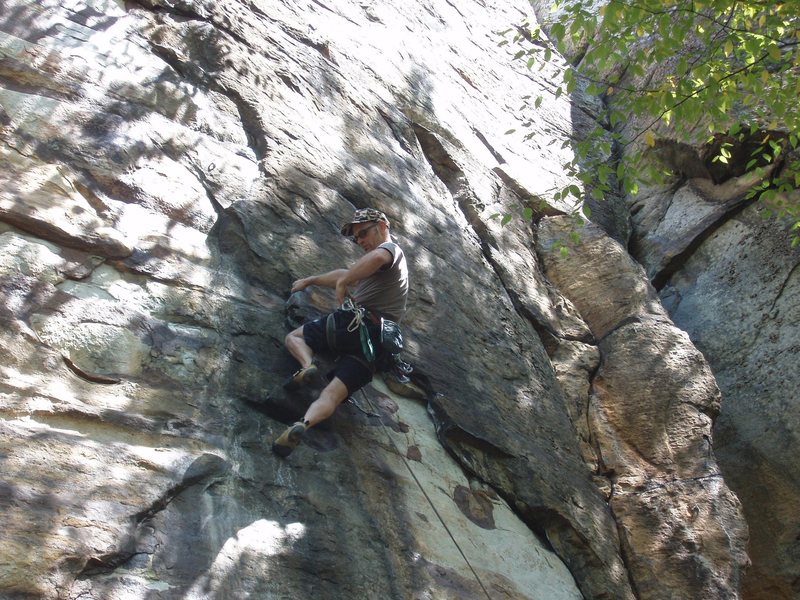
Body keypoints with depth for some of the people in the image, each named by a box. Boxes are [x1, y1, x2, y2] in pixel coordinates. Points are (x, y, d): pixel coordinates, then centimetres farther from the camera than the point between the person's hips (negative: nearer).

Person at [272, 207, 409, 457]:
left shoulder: (390, 247, 3)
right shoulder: (391, 260, 32)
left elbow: (377, 257, -26)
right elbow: (347, 275, 42)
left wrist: (342, 282, -15)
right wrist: (310, 281, 47)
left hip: (356, 323, -8)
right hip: (375, 344, 8)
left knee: (294, 337, 13)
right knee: (332, 395, -8)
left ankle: (308, 365, -15)